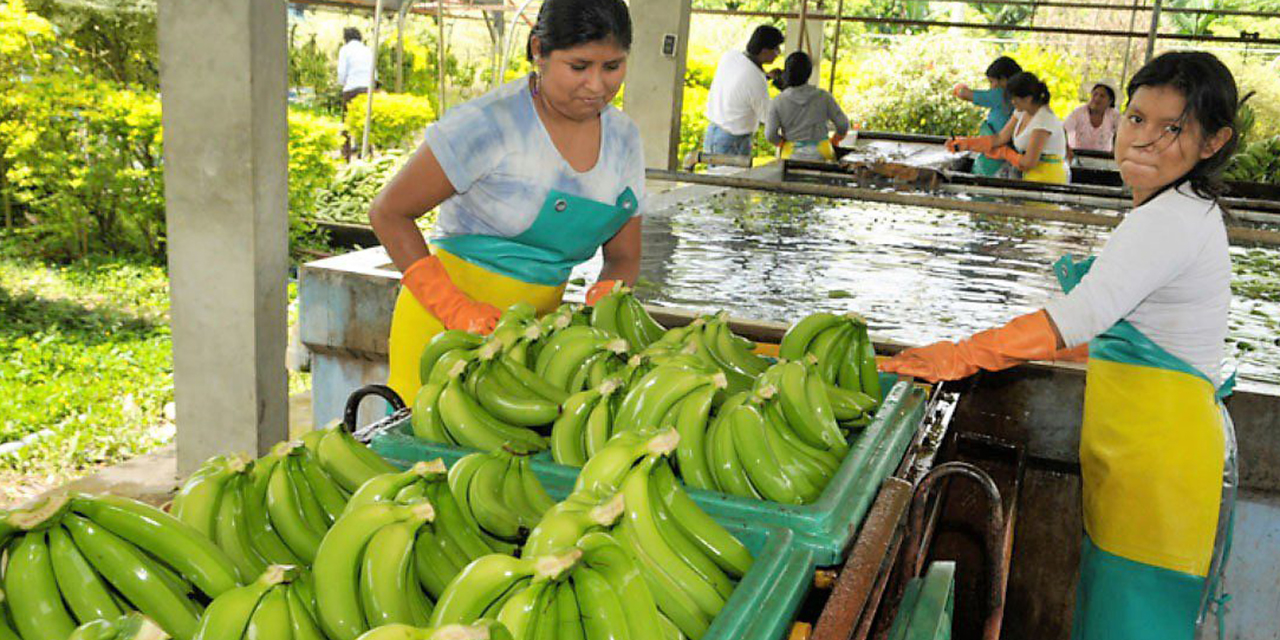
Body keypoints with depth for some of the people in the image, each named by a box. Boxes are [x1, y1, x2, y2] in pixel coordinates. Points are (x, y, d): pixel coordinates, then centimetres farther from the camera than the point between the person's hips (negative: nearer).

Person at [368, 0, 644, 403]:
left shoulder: (623, 138, 3)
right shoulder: (489, 123, -16)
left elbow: (624, 259, 10)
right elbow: (388, 213, -11)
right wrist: (455, 308, -19)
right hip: (445, 324, -5)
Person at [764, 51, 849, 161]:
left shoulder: (777, 102, -2)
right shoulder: (823, 97, 0)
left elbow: (770, 135, -6)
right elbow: (843, 125, 3)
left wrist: (785, 145, 11)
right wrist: (832, 143, 19)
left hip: (793, 155, 0)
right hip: (821, 154, 0)